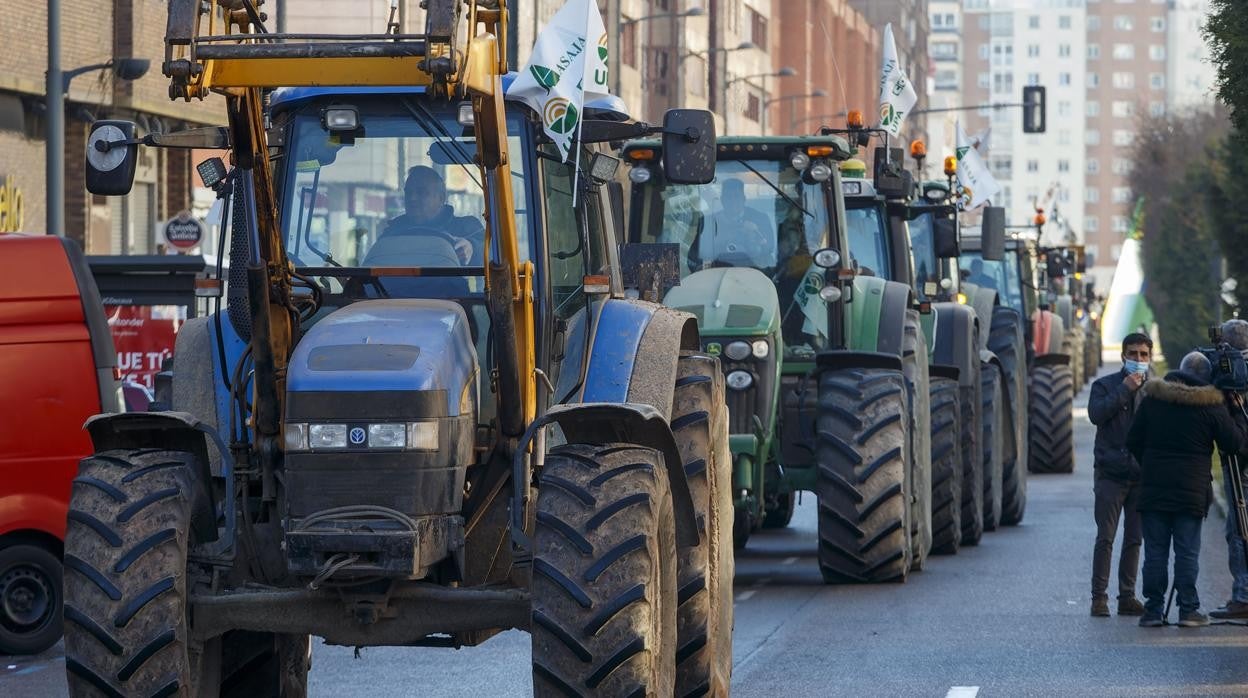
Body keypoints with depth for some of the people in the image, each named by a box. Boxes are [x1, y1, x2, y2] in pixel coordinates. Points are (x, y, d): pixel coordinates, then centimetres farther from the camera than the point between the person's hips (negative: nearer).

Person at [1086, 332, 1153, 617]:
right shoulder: (1105, 385, 4)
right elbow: (1096, 414, -14)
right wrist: (1125, 390, -14)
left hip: (1142, 476, 3)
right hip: (1110, 473, -3)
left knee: (1134, 540, 6)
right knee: (1105, 538, -6)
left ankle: (1127, 597, 12)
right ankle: (1099, 597, -2)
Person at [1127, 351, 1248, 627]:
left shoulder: (1152, 400, 4)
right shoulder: (1211, 406, -4)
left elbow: (1133, 443, 8)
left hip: (1153, 488, 2)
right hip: (1191, 491, -2)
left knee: (1155, 552, 5)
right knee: (1187, 553, 2)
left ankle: (1153, 610, 3)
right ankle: (1188, 610, 0)